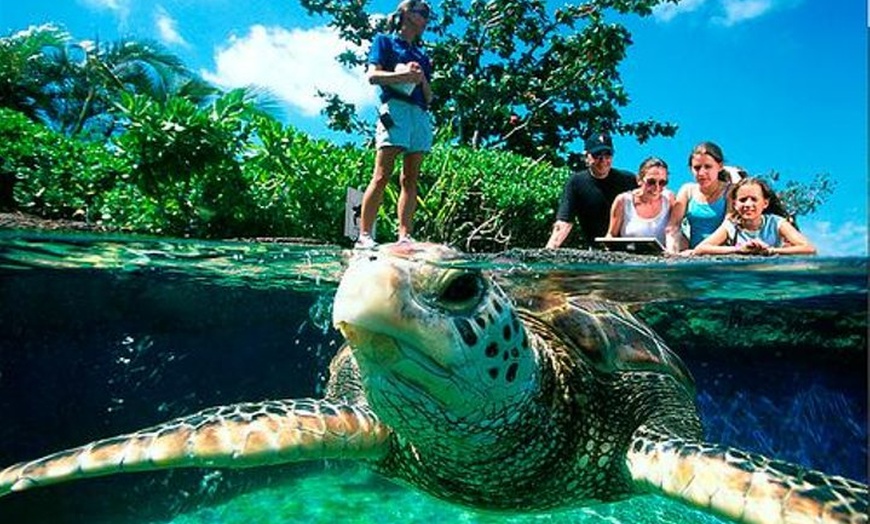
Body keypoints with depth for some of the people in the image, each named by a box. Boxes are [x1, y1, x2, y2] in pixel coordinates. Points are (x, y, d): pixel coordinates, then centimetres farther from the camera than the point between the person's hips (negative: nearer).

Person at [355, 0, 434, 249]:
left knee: (410, 179, -4)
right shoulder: (385, 41, 15)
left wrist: (422, 80, 3)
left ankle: (405, 236, -8)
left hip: (421, 115, 6)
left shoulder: (422, 55, 29)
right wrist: (403, 75, -11)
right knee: (382, 176, -15)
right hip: (395, 109, -6)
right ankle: (364, 235, -18)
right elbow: (373, 75, 0)